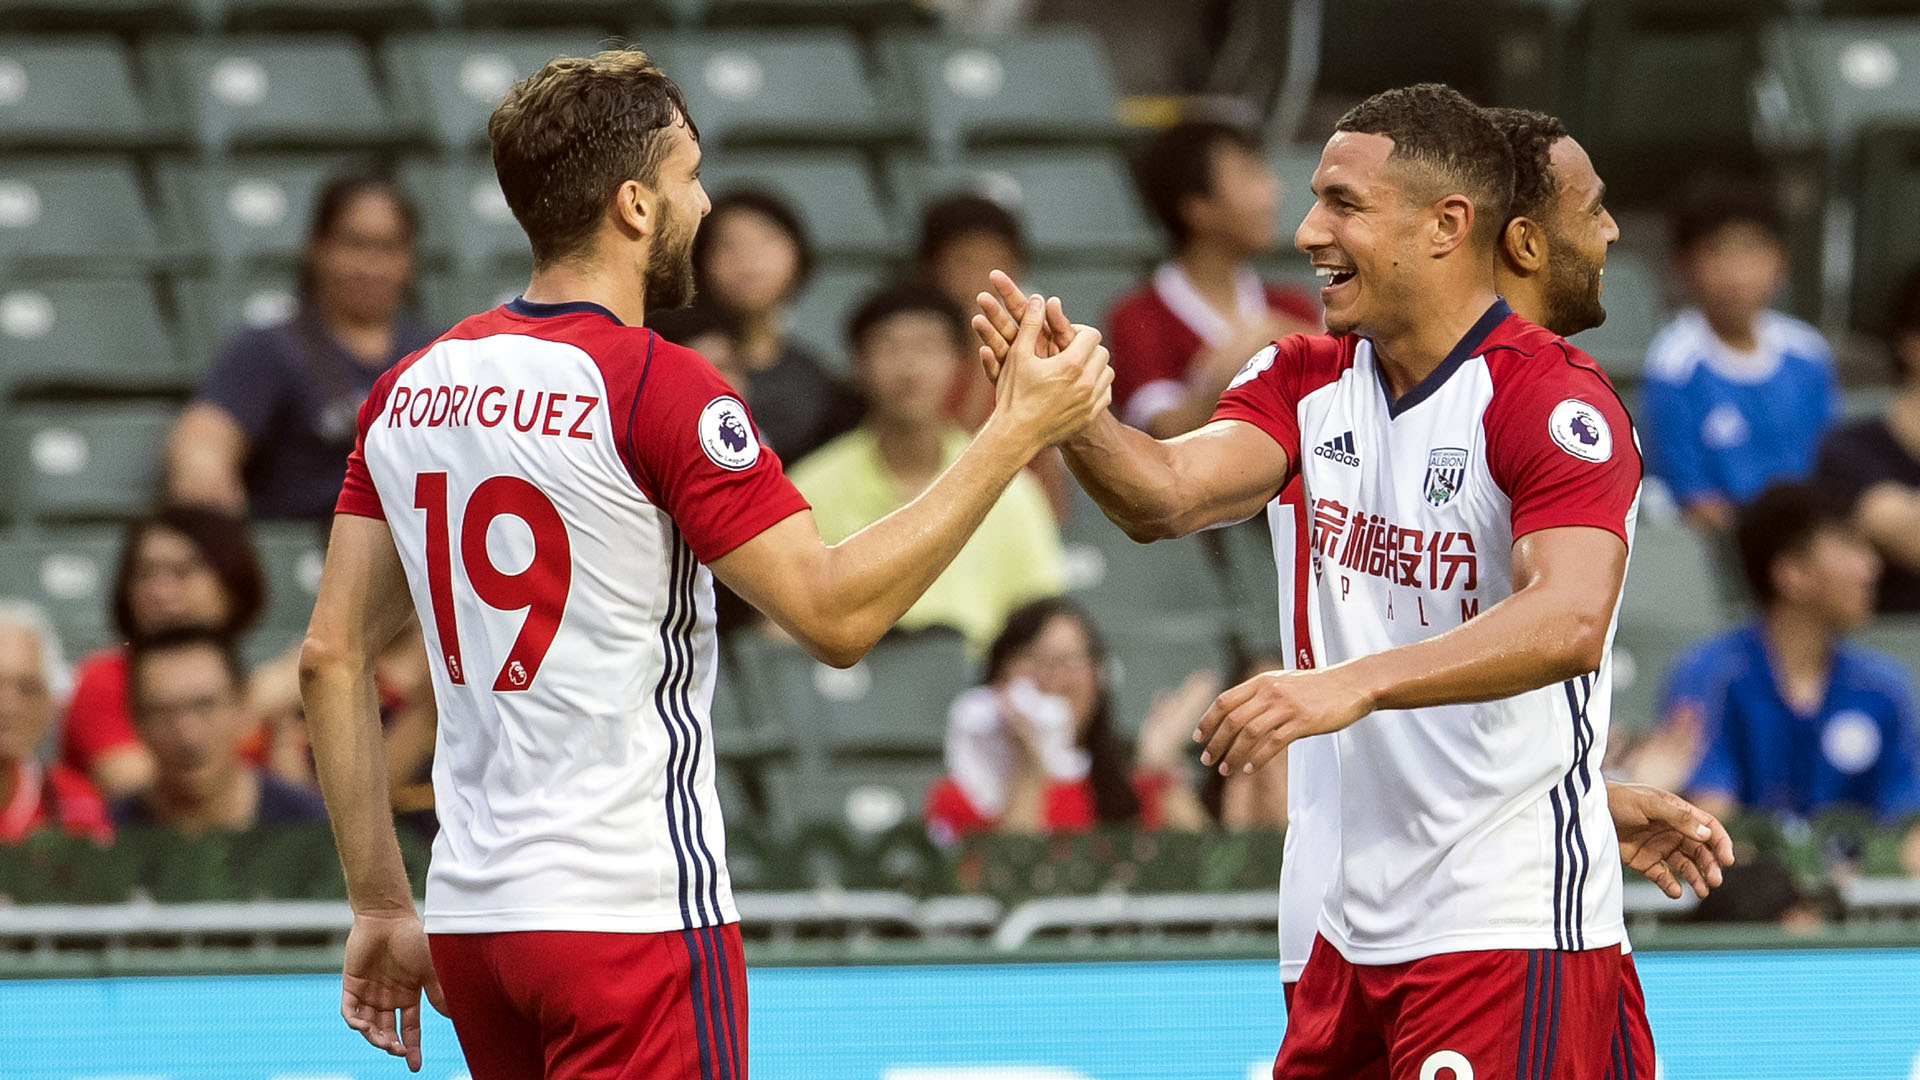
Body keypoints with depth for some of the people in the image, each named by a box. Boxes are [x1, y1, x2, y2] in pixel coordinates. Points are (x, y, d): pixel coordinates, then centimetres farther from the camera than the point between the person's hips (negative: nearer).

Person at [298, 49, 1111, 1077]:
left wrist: (382, 907, 15)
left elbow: (331, 656, 10)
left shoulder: (408, 391, 9)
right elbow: (835, 615, -14)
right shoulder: (659, 387, -12)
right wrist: (1015, 433, -7)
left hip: (472, 915, 7)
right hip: (633, 909, -7)